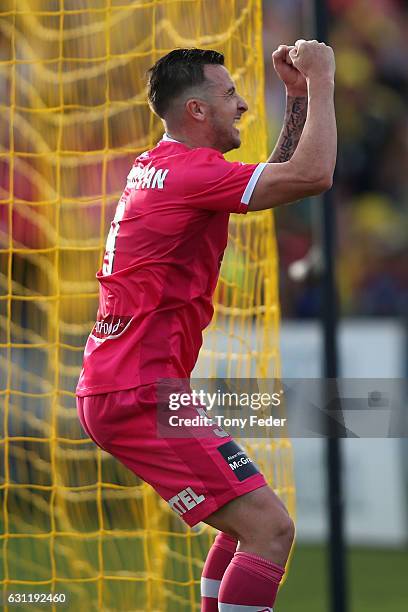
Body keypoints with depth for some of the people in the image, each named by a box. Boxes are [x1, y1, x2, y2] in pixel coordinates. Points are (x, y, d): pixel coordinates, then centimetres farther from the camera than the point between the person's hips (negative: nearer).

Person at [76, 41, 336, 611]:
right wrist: (320, 82, -9)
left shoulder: (159, 166, 17)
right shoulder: (188, 170, -14)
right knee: (270, 528, -15)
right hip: (140, 394, -11)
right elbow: (312, 175, -21)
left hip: (118, 388, 11)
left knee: (250, 523, 20)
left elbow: (279, 176, 28)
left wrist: (299, 97, 18)